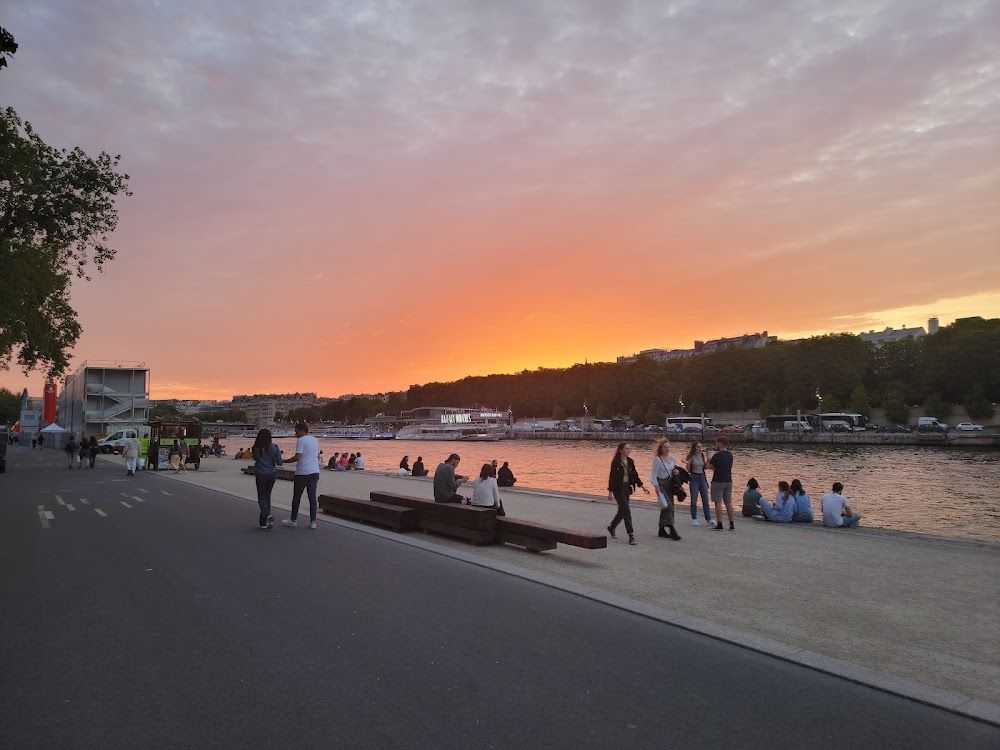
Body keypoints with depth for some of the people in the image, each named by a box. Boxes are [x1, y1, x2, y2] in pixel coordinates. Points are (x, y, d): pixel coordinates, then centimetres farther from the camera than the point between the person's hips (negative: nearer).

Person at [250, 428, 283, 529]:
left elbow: (254, 458, 7)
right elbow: (280, 463, -4)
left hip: (260, 475, -2)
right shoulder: (274, 448, -7)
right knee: (267, 496, 15)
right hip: (272, 474, 2)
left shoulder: (256, 449, -9)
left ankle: (268, 515, -22)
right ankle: (263, 521, 20)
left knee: (262, 498, 5)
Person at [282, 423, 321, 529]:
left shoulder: (301, 440, -10)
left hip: (302, 472, -6)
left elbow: (298, 457, -18)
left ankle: (293, 520, 18)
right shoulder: (315, 440, 13)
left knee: (296, 496, 8)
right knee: (312, 496, 5)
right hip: (315, 472, 6)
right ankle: (313, 521, 3)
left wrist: (285, 461, -7)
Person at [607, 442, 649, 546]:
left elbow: (635, 475, 13)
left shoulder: (630, 462, 8)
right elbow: (612, 476, -12)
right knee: (626, 511, -11)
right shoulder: (616, 462, -12)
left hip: (627, 488, 7)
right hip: (618, 489, -7)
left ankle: (611, 528, 36)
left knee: (622, 511, 14)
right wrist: (610, 491, -13)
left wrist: (642, 486, 3)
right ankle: (631, 535, -8)